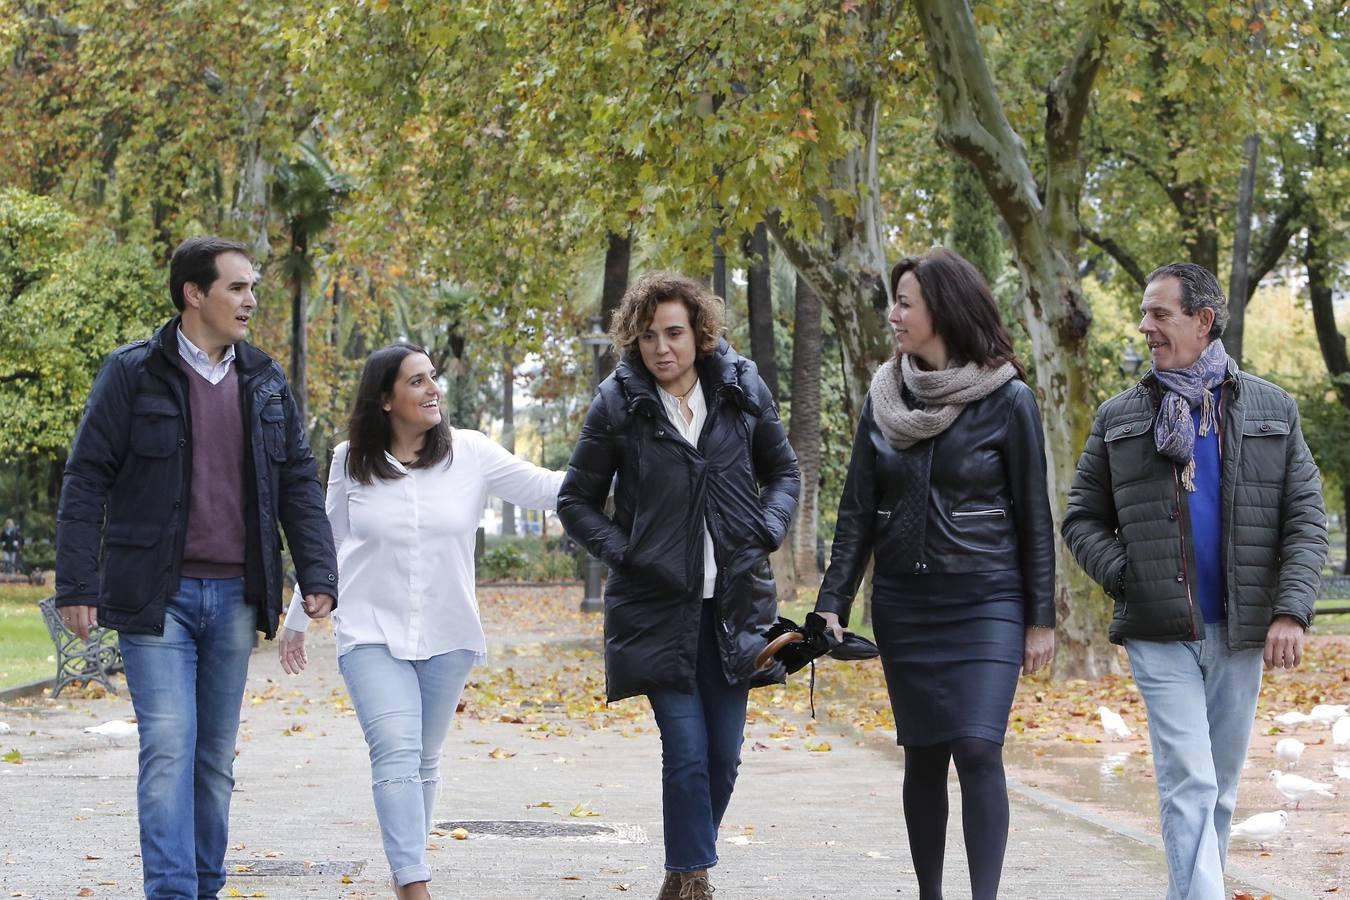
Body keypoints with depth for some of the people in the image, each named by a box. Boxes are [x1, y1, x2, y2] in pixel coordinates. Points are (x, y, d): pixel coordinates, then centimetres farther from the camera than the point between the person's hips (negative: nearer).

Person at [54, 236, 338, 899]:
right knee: (169, 747, -12)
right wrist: (76, 586, -10)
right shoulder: (133, 373, -4)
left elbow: (299, 485, 12)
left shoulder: (265, 383, 10)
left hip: (234, 596, 5)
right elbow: (86, 482, -4)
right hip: (157, 595, -4)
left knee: (216, 756, 10)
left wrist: (318, 577, 2)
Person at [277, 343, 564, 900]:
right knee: (395, 754, -16)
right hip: (372, 633, -2)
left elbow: (543, 489, -3)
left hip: (447, 637, 2)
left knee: (424, 762, 11)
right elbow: (327, 543, 11)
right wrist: (297, 620, 17)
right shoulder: (351, 462, -1)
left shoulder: (469, 454, -3)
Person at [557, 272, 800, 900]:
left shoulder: (742, 390, 3)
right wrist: (621, 551, -7)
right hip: (657, 606, -3)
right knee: (686, 751, -9)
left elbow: (783, 471, 17)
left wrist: (767, 531, 0)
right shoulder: (618, 404, -3)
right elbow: (576, 500, 6)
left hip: (734, 603, 3)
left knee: (724, 754, 5)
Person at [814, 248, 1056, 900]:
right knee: (923, 756, 7)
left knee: (977, 748, -15)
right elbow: (857, 510, 8)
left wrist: (1040, 619, -2)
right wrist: (832, 603, 1)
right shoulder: (885, 397, 6)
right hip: (903, 603, 4)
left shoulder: (1007, 400, -5)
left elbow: (1033, 516, -2)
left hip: (984, 602, -4)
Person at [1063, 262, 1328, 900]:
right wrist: (1125, 578, -6)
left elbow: (1306, 519, 4)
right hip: (1160, 633, -2)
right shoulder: (1119, 417, 7)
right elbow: (1083, 521, 11)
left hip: (1240, 630, 2)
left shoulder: (1271, 410, 7)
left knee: (1220, 789, 9)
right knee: (1190, 785, -12)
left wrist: (1291, 610, -9)